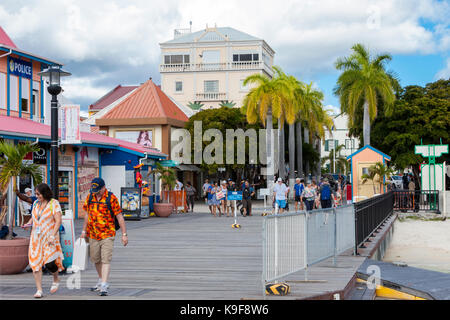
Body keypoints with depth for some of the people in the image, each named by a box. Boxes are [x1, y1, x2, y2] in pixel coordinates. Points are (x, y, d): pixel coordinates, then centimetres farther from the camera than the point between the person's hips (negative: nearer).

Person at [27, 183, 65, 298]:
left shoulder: (54, 203, -6)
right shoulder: (36, 204, 12)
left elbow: (58, 221, -13)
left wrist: (53, 235, -22)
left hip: (49, 237, -5)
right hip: (36, 237, 5)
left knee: (49, 263, -14)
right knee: (35, 263, -3)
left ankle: (56, 280, 18)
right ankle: (39, 290, 2)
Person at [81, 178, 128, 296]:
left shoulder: (111, 198, -9)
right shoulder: (90, 197, 6)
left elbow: (119, 216, -8)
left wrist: (124, 234, -10)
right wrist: (84, 231, 17)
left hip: (107, 234, -5)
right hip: (93, 235, 5)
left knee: (106, 260, -11)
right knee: (95, 259, 13)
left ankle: (104, 286, -14)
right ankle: (101, 280, 32)